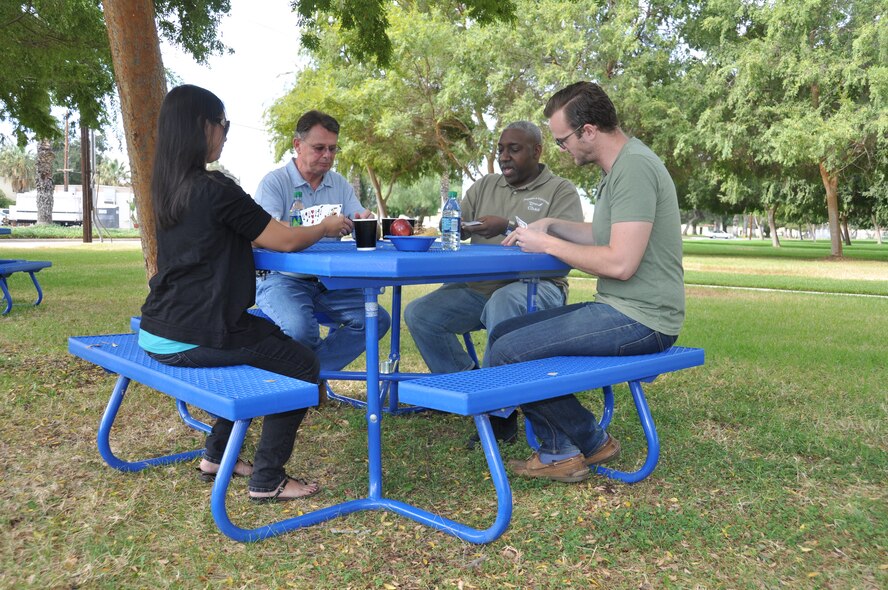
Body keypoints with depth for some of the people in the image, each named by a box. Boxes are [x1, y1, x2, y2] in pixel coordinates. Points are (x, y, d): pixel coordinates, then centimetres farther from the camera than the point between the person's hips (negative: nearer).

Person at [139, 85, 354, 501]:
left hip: (157, 331, 9)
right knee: (303, 366, 7)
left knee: (268, 338, 29)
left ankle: (217, 455, 33)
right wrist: (327, 227, 7)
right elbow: (284, 241, -12)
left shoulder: (167, 187, 9)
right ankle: (267, 480, 11)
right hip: (192, 339, -9)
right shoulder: (214, 189, -18)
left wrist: (313, 228, 15)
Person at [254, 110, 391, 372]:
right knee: (300, 329, -33)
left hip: (328, 281, 6)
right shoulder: (274, 182, -5)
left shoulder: (339, 184, 13)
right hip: (283, 278, -5)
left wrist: (366, 223, -21)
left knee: (377, 319, -14)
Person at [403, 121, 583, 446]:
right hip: (479, 287, 6)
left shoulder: (561, 190, 4)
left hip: (536, 285, -5)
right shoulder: (484, 186, 19)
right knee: (419, 313, -14)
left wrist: (510, 226, -24)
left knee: (503, 303, -39)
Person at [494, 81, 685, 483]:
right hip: (620, 310, 11)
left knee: (508, 354, -15)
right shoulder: (621, 166, 15)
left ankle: (592, 443, 5)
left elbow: (621, 262, -25)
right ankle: (560, 452, 11)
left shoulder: (634, 167, -18)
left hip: (639, 317, -11)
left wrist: (549, 245, -13)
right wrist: (550, 226, 13)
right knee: (502, 335, 9)